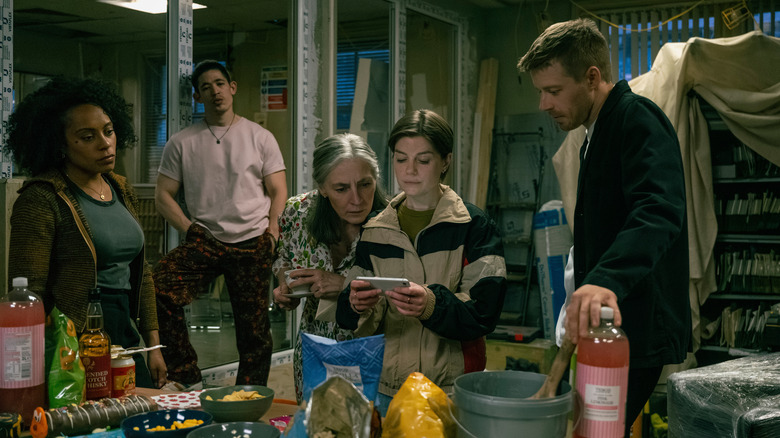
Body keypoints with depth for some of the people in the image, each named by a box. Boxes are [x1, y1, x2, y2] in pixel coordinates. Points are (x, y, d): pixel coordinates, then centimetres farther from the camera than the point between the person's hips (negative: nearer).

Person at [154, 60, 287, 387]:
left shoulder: (260, 137, 10)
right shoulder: (182, 142, 11)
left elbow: (278, 191, 8)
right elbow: (163, 195, 10)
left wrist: (271, 232, -6)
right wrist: (190, 230, -4)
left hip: (252, 244, 0)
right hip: (203, 242, 1)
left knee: (254, 331, 0)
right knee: (158, 289, -24)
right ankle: (186, 380, -12)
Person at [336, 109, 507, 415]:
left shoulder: (474, 226, -4)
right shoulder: (374, 231, 7)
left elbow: (483, 314, -13)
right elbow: (349, 318, 3)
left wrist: (433, 305, -31)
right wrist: (357, 306, -20)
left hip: (452, 390, -3)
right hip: (387, 388, 3)